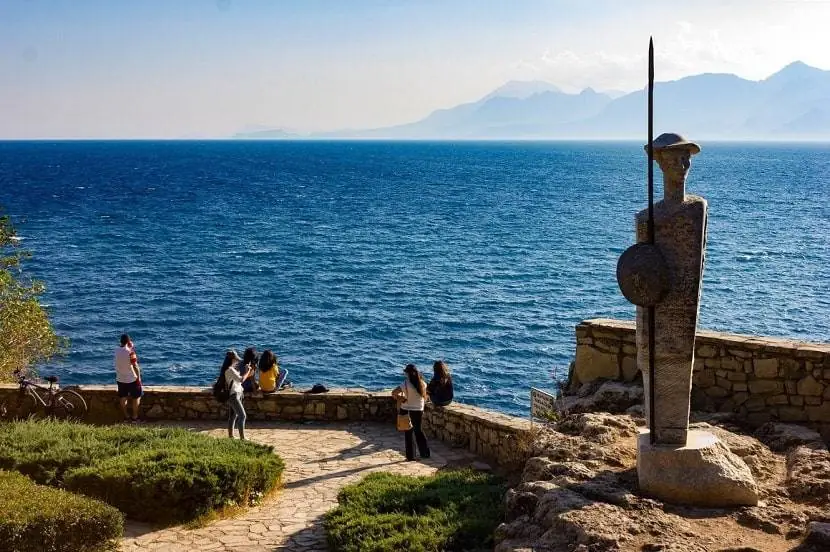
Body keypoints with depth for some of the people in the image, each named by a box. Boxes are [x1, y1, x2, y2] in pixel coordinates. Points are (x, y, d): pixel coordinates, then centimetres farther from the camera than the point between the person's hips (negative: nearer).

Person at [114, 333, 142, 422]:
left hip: (120, 379, 5)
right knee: (136, 397, 11)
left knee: (123, 398, 16)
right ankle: (134, 417, 13)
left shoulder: (116, 350, -4)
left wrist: (130, 347, 3)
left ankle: (126, 416, 22)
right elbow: (135, 366, -20)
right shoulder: (130, 352, -22)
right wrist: (139, 377, -9)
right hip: (132, 379, -5)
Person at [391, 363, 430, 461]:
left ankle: (411, 456, 12)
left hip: (407, 411, -4)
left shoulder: (406, 384, -17)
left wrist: (401, 399, -9)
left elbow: (394, 393, -24)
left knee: (408, 433, 8)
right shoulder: (422, 383, -3)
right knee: (418, 430, 21)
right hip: (419, 410, 4)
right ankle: (425, 452, 22)